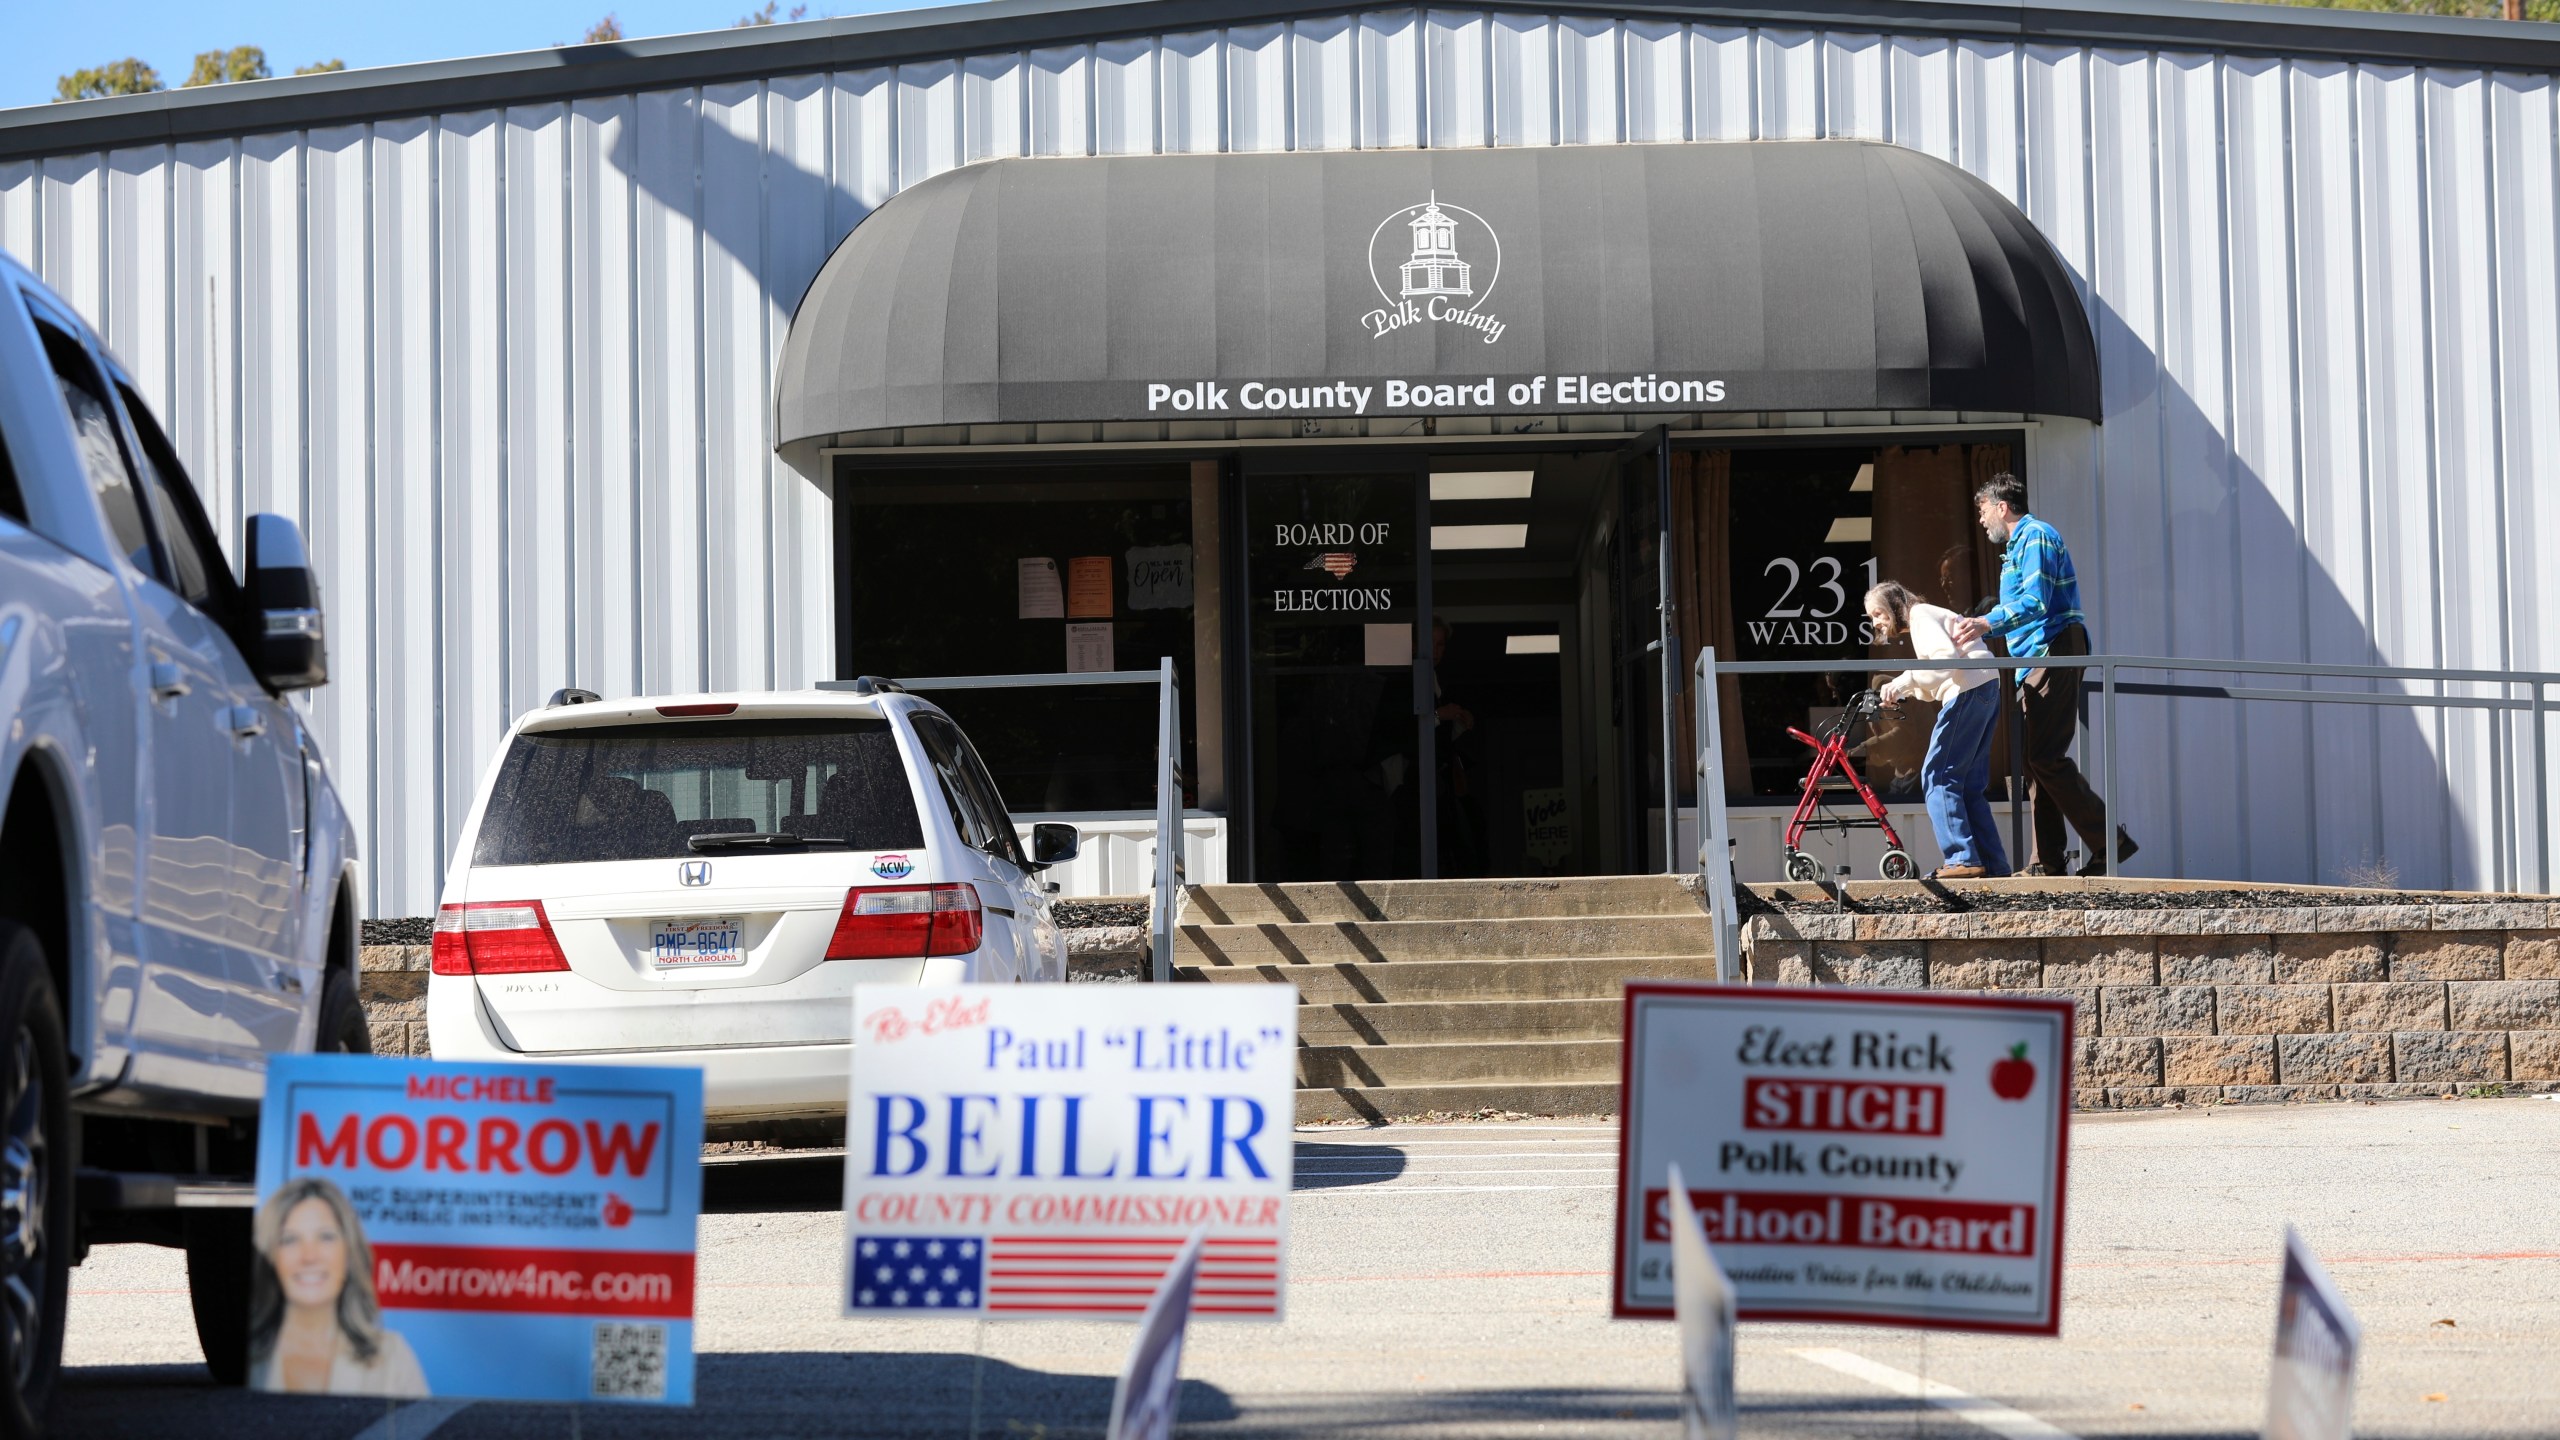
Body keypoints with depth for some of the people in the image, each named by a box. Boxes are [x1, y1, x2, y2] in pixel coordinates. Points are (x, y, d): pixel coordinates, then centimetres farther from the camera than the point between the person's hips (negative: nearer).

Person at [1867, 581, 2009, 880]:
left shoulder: (1921, 616, -2)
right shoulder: (1926, 618, 28)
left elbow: (1946, 658, -20)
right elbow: (1933, 690, 20)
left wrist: (1903, 682, -22)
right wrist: (1902, 693, 6)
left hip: (1968, 691, -10)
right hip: (1986, 693, 10)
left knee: (1938, 775, -9)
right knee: (1968, 785, 11)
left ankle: (1962, 859, -14)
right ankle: (1993, 863, 9)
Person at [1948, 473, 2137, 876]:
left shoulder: (2036, 536, -8)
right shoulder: (2018, 544, 25)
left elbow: (2035, 603, -20)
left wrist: (1987, 623, -27)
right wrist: (1975, 627, 26)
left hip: (2054, 655, -11)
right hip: (2036, 662, 11)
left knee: (2047, 759, -17)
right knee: (2037, 762, 7)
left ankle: (2109, 841, -15)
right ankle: (2047, 861, 6)